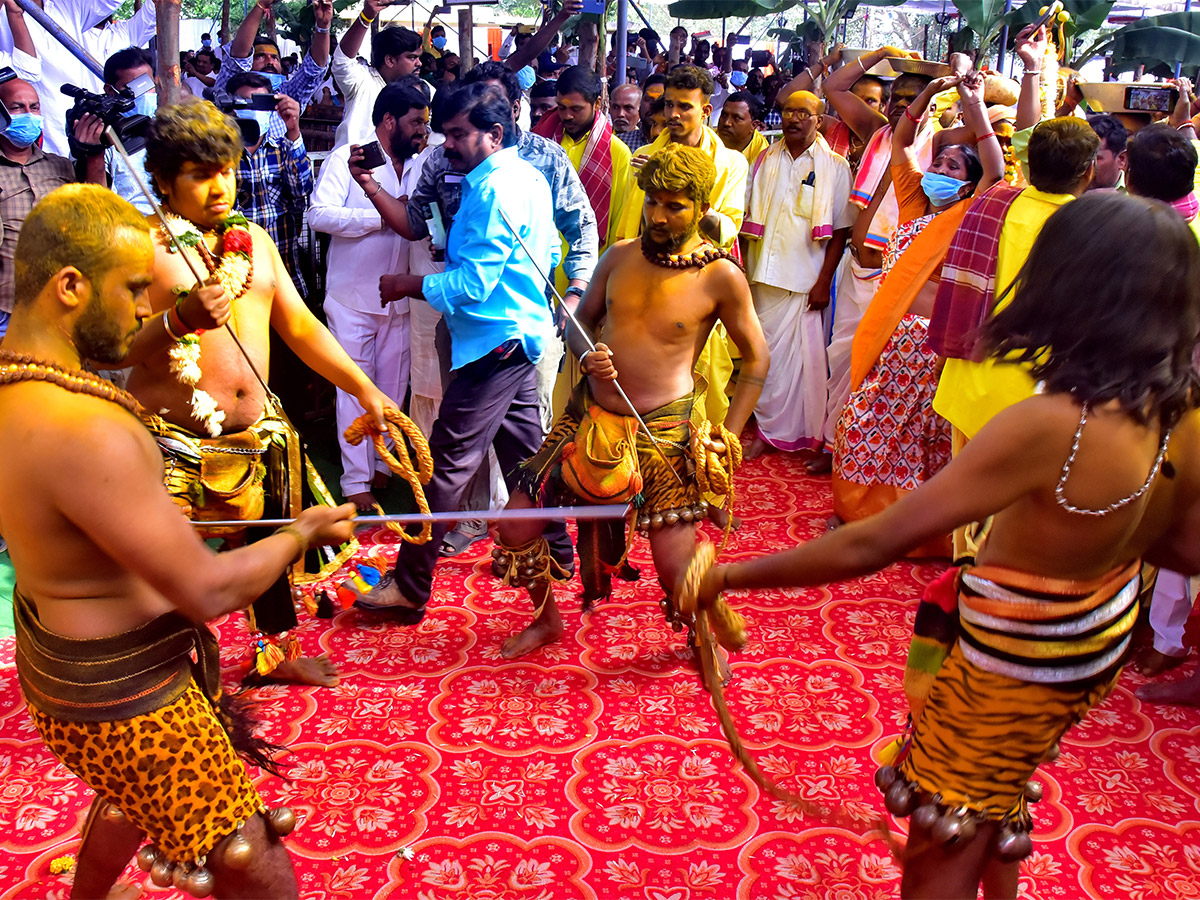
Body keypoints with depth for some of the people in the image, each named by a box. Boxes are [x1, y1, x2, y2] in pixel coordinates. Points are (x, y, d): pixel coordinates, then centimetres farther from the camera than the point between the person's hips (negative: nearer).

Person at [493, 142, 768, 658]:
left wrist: (729, 436, -8)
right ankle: (546, 619, 32)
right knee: (516, 528, 4)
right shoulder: (620, 257, 5)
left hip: (664, 431, -4)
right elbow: (580, 321, 17)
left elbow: (757, 358, 0)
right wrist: (587, 355, -7)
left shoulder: (721, 277, -7)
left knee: (677, 573, -9)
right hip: (591, 417, 5)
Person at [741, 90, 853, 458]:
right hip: (763, 275, 3)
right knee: (764, 352, 8)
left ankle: (774, 429, 12)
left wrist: (824, 282, -9)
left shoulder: (834, 167, 0)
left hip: (804, 280, -3)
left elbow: (840, 231, -3)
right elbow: (749, 220, 13)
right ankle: (767, 428, 21)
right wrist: (742, 268, 5)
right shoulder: (766, 161, 10)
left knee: (796, 355, 0)